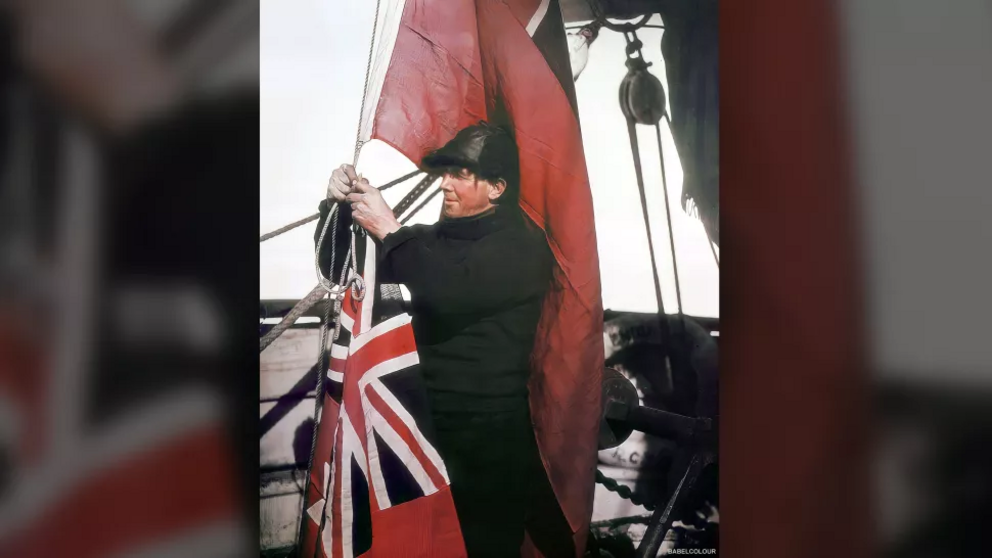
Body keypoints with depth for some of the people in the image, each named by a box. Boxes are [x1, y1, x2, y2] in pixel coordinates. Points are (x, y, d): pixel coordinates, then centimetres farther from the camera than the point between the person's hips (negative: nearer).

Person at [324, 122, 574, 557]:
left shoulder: (520, 246, -11)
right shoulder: (443, 236, 12)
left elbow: (449, 291, -28)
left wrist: (389, 230, -18)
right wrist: (344, 207, -2)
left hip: (490, 428, -8)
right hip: (439, 418, 8)